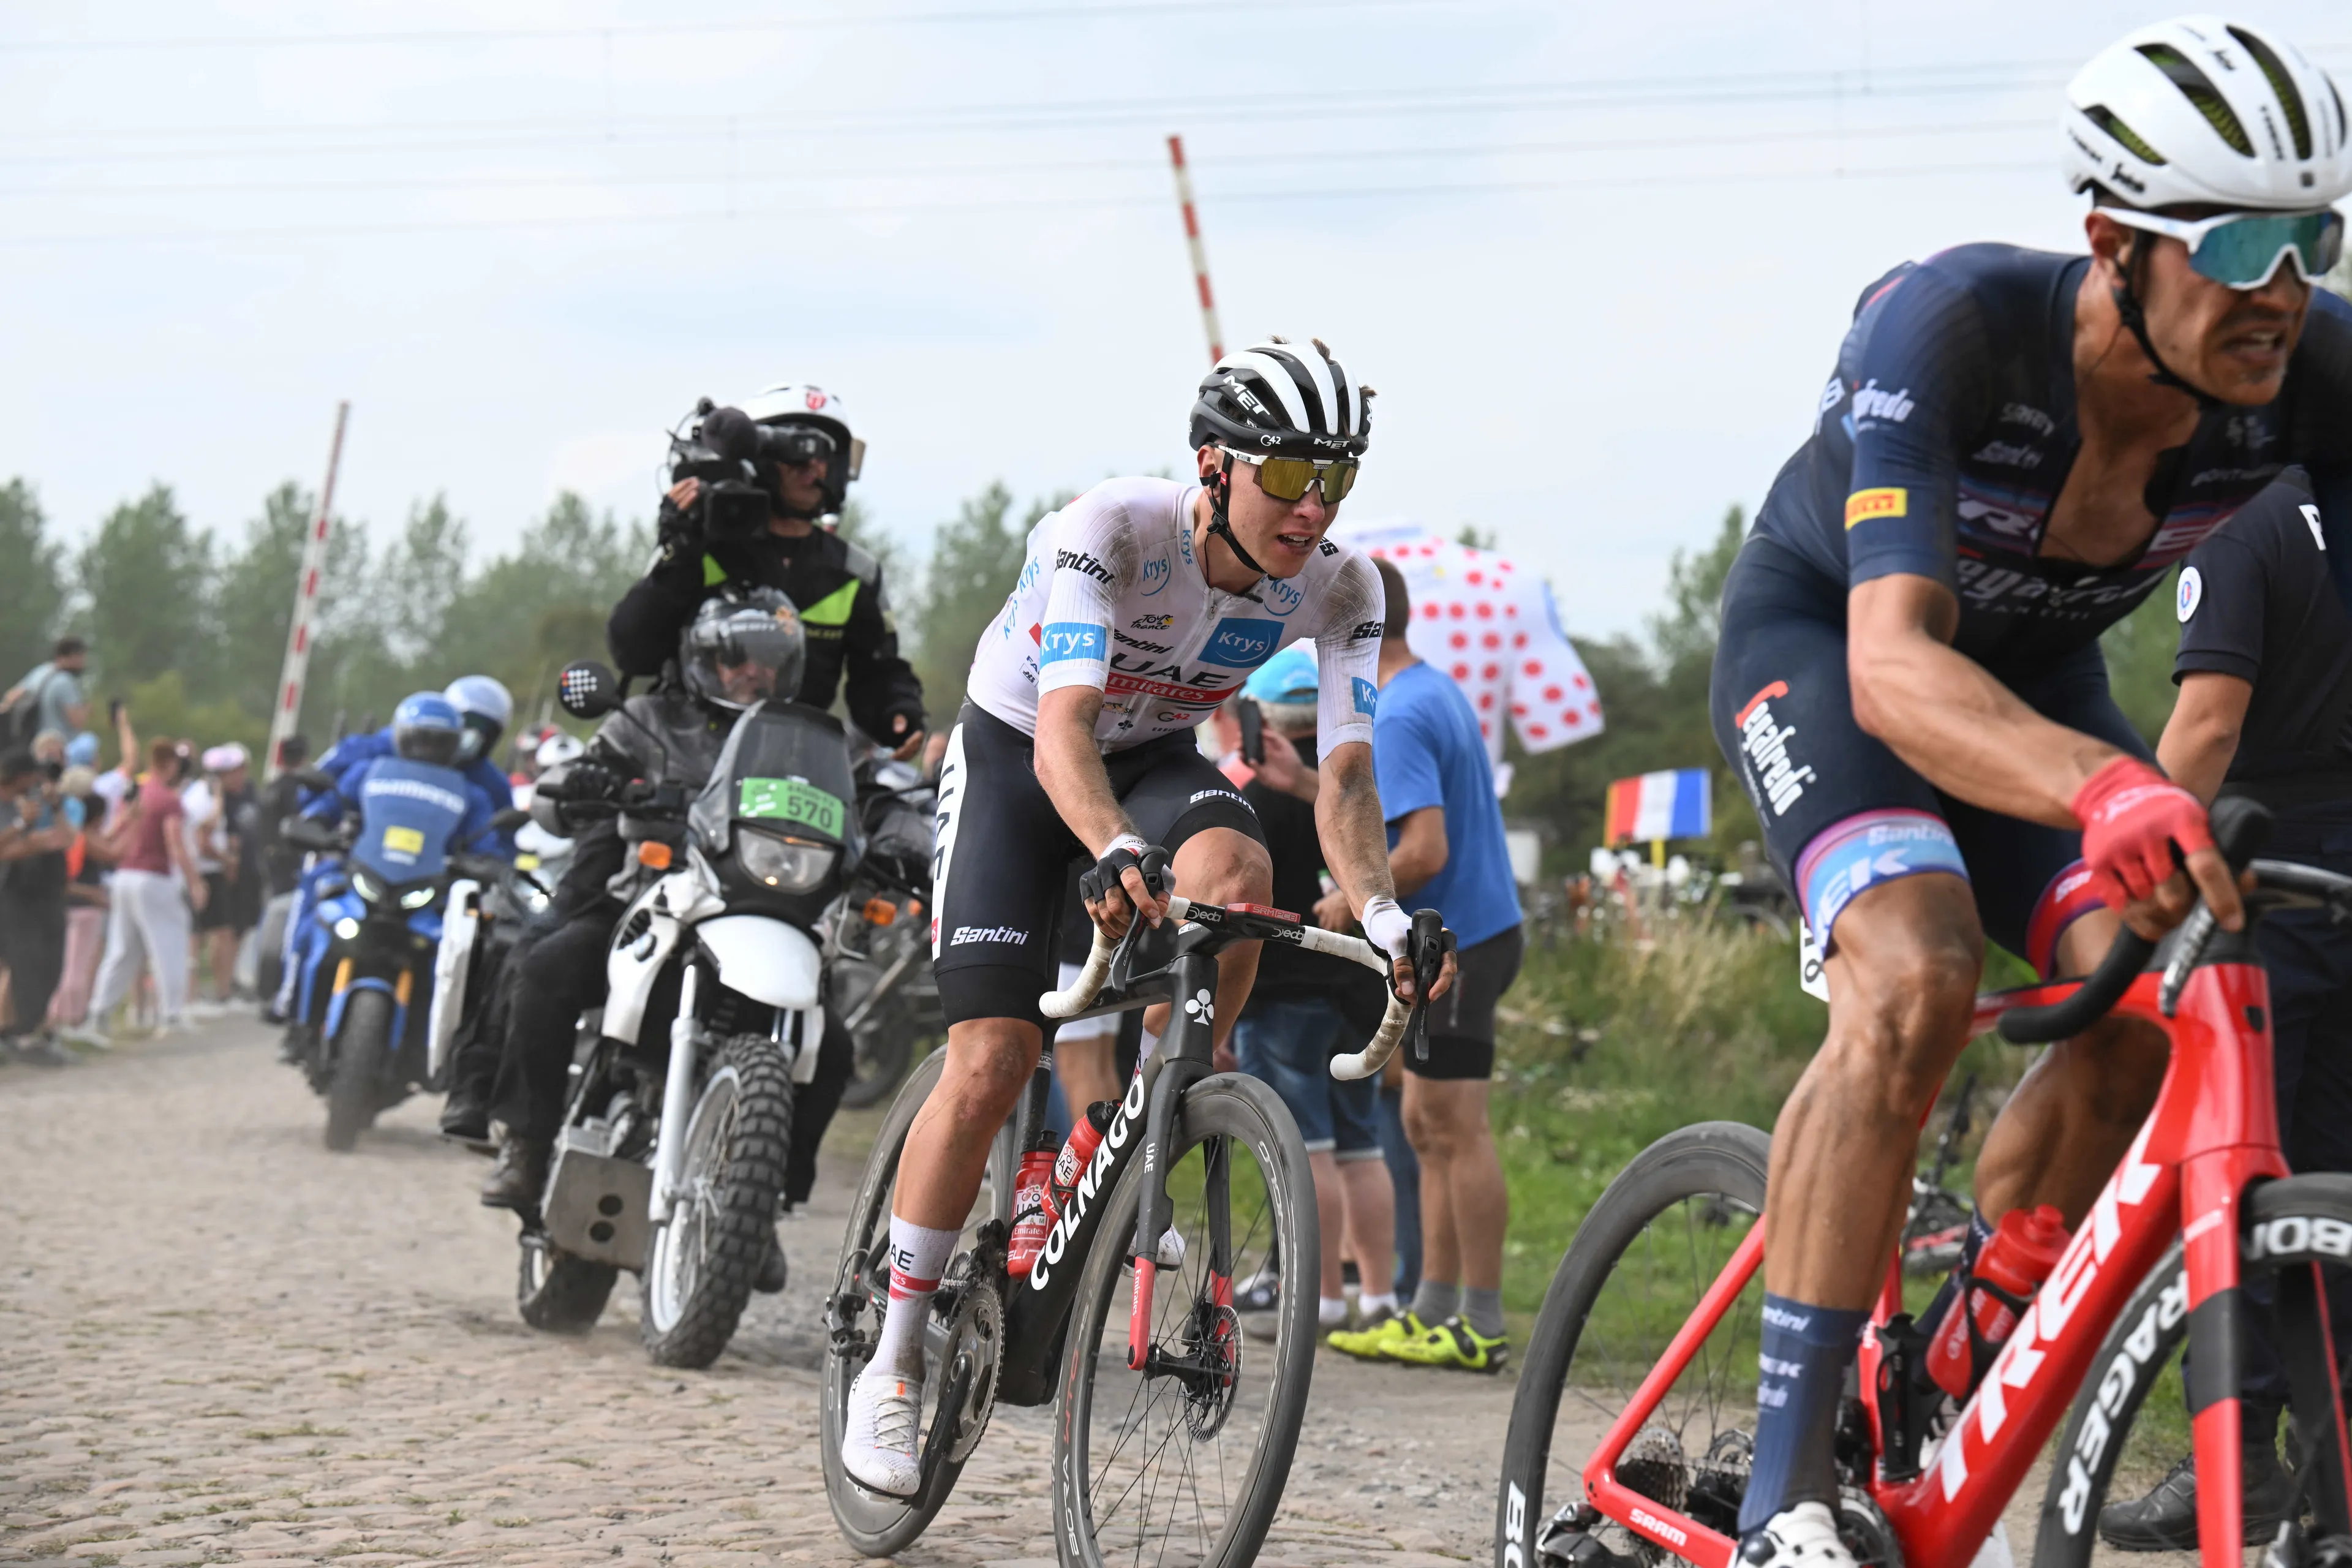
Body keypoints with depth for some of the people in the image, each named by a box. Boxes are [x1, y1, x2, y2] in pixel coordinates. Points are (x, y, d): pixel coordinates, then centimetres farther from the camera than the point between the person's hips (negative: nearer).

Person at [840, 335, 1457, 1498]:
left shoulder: (1337, 588, -19)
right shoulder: (1108, 531, -32)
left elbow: (1343, 777, -24)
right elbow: (1062, 734, -42)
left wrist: (1380, 914, -42)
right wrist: (1116, 853, -61)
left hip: (1155, 758, 3)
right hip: (1016, 757, -3)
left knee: (1235, 870, -34)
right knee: (992, 1062, -16)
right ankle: (891, 1369, -2)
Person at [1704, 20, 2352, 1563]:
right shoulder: (1951, 324, -38)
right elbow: (1893, 668, -48)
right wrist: (2103, 790, -67)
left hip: (2036, 667, 5)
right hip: (1823, 632, -5)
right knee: (1915, 979, -30)